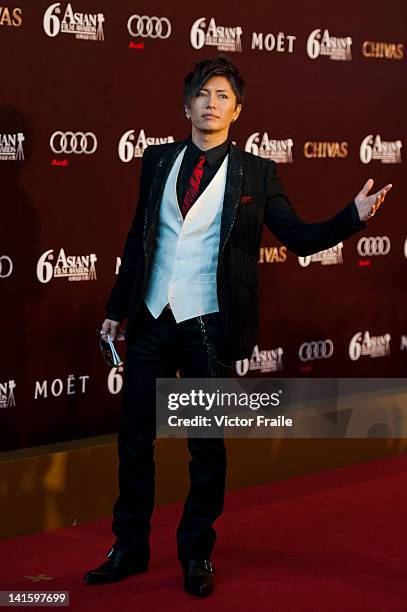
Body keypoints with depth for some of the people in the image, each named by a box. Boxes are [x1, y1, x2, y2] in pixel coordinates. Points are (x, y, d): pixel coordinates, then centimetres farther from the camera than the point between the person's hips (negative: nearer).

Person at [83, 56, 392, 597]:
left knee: (207, 445, 5)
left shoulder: (255, 173, 0)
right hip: (150, 319, 3)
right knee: (134, 437, 9)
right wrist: (117, 308, 13)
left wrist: (354, 216, -18)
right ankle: (130, 549, 24)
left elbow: (300, 237, -2)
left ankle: (196, 555, 21)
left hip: (208, 327, -3)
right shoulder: (157, 161, 8)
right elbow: (138, 238, 13)